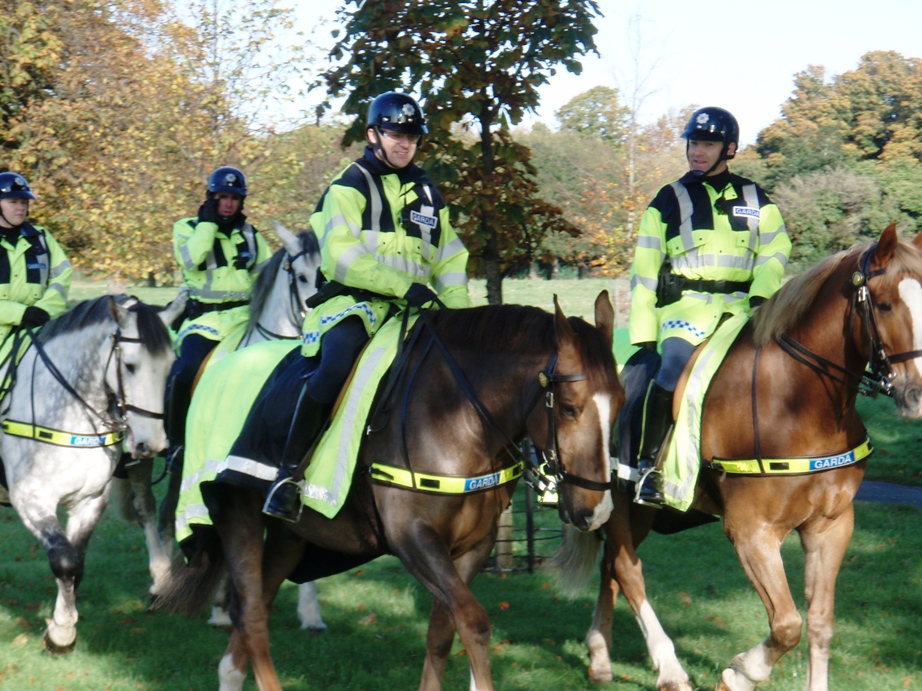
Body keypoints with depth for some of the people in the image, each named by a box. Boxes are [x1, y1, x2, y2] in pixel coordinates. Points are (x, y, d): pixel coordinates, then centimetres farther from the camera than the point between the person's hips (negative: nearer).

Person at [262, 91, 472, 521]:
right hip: (354, 304, -6)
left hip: (414, 309, 6)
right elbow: (340, 257, -10)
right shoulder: (349, 187, 4)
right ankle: (288, 474, -28)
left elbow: (449, 261, 21)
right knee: (336, 363, -33)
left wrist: (457, 313, 3)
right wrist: (402, 285, -19)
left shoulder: (426, 192, 22)